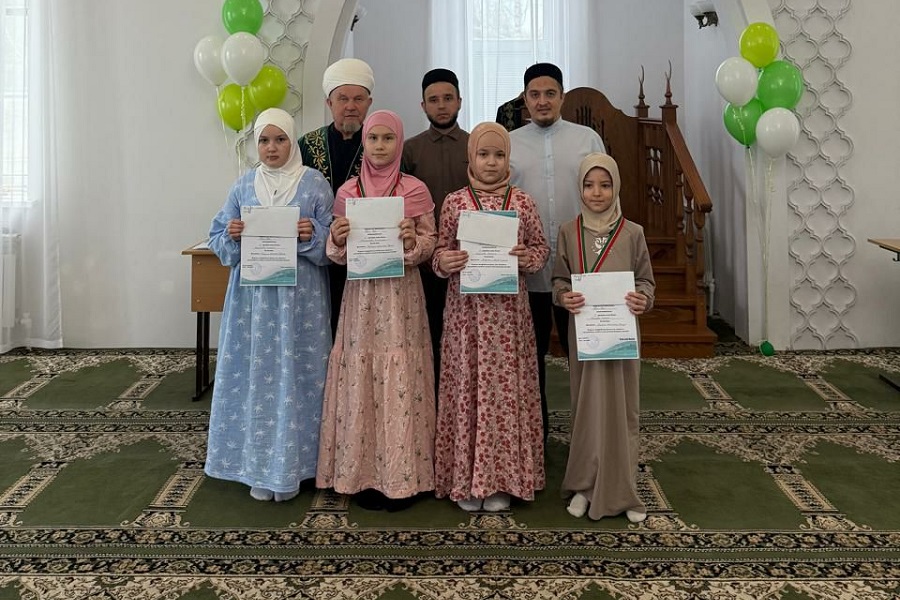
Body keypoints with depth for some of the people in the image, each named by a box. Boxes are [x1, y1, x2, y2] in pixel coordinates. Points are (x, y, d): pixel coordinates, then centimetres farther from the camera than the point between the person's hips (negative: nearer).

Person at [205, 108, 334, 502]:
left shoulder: (315, 184, 1)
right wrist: (232, 235, -10)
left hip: (300, 299, -2)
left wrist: (313, 235, -19)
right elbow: (217, 240, 10)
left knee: (294, 377, 1)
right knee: (255, 377, 5)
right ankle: (258, 467, 16)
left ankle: (290, 467, 13)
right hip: (253, 297, 3)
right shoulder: (244, 186, 9)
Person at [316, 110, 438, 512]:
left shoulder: (415, 190, 0)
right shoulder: (347, 192, 6)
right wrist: (337, 241, -13)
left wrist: (411, 242, -19)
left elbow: (430, 243, 1)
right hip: (361, 294, 2)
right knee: (361, 377, 3)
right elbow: (339, 255, 8)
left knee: (400, 379, 0)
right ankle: (364, 473, 16)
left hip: (402, 296, -2)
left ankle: (402, 476, 12)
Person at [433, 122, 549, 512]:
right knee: (466, 386, 4)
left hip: (508, 309, 0)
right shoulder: (454, 202, 3)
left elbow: (542, 248, 9)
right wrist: (444, 261, -15)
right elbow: (439, 251, 6)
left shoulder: (522, 202, 4)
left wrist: (527, 257, -12)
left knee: (506, 388, 3)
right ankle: (465, 479, 17)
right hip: (465, 308, 0)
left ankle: (502, 479, 16)